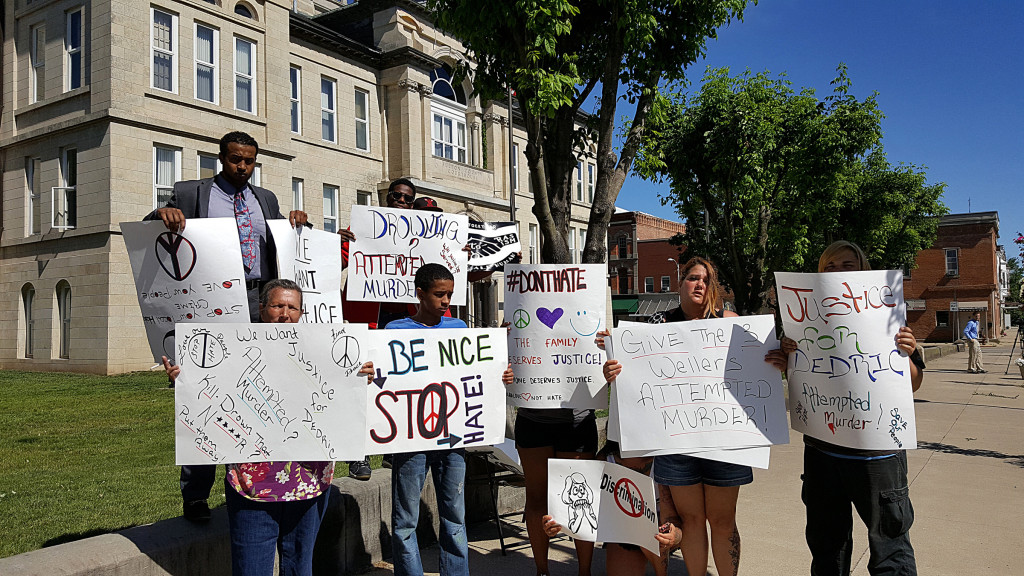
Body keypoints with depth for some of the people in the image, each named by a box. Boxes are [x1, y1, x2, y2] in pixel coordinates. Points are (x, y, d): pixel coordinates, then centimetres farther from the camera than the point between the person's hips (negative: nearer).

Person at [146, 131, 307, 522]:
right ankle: (195, 495, 8)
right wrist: (163, 214, -17)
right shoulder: (190, 193, 9)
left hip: (258, 308, 3)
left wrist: (297, 223, 2)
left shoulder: (266, 199, 19)